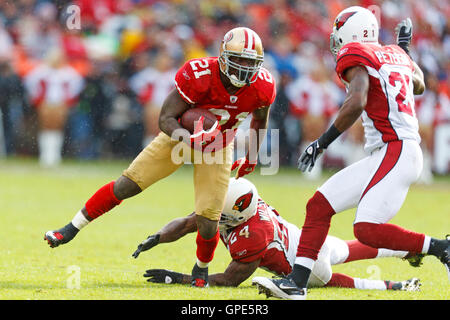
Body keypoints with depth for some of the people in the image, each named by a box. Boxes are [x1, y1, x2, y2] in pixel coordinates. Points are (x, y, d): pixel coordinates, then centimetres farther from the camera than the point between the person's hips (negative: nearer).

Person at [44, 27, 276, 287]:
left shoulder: (262, 87, -22)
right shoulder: (198, 76, -32)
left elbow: (260, 118, 3)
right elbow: (166, 119, -27)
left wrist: (252, 157, 12)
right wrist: (190, 138, -46)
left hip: (218, 149, 1)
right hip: (181, 136, -1)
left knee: (208, 221, -9)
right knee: (127, 185, -7)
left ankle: (202, 268, 24)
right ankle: (72, 229, 9)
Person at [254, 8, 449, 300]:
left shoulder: (355, 57, -5)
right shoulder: (395, 55, 19)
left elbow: (357, 102, -22)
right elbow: (419, 86, 39)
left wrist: (322, 142, -17)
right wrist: (405, 49, 52)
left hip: (397, 152, -9)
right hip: (382, 156, 9)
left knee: (368, 230, -20)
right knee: (320, 205, 7)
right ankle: (297, 283, 6)